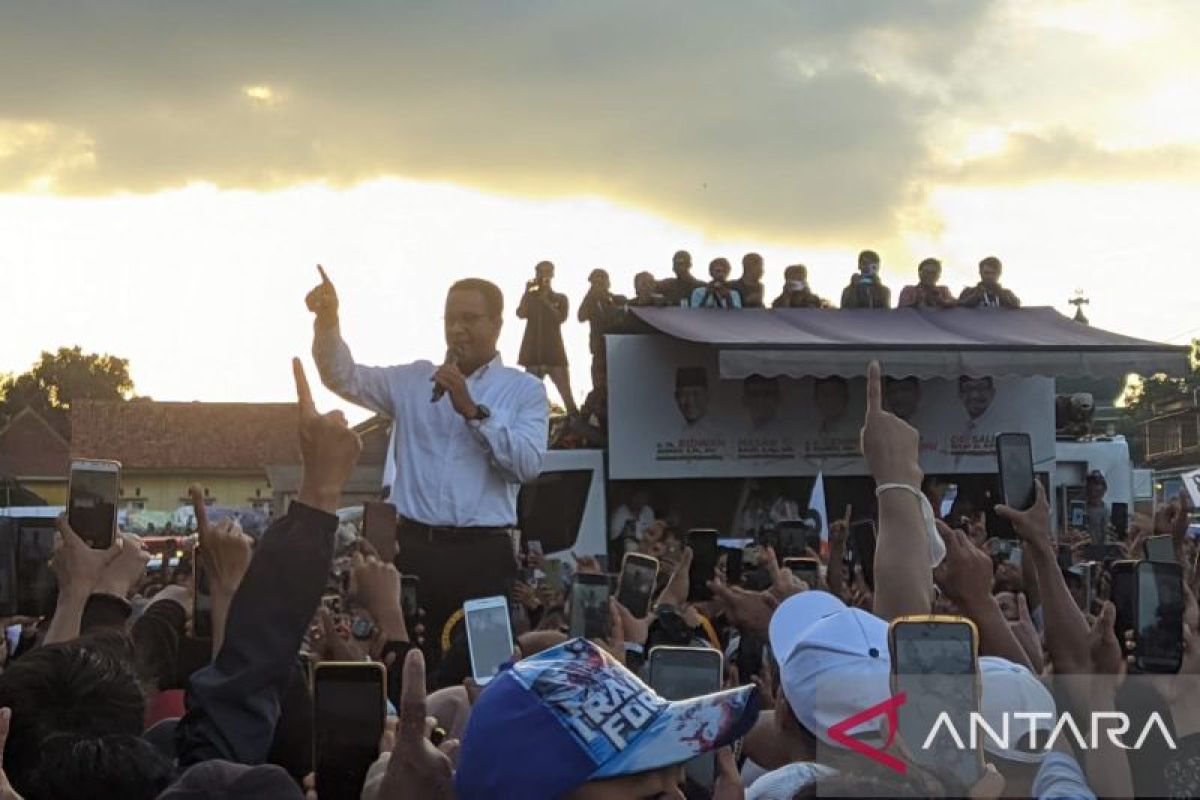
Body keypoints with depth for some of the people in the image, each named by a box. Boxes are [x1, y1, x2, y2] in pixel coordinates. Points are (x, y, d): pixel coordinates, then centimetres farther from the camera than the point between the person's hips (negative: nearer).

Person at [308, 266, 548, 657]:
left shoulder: (525, 390, 5)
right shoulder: (413, 380, 14)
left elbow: (528, 463, -8)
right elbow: (345, 378, 7)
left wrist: (472, 410, -12)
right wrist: (328, 321, -9)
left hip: (483, 552, -2)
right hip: (415, 547, 2)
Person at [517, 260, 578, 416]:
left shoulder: (560, 298, 10)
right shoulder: (530, 296, 11)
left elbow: (561, 318, -7)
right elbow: (521, 314, -5)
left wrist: (545, 300, -9)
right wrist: (527, 293, -9)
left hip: (554, 350, -1)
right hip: (533, 350, 1)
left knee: (566, 393, -10)